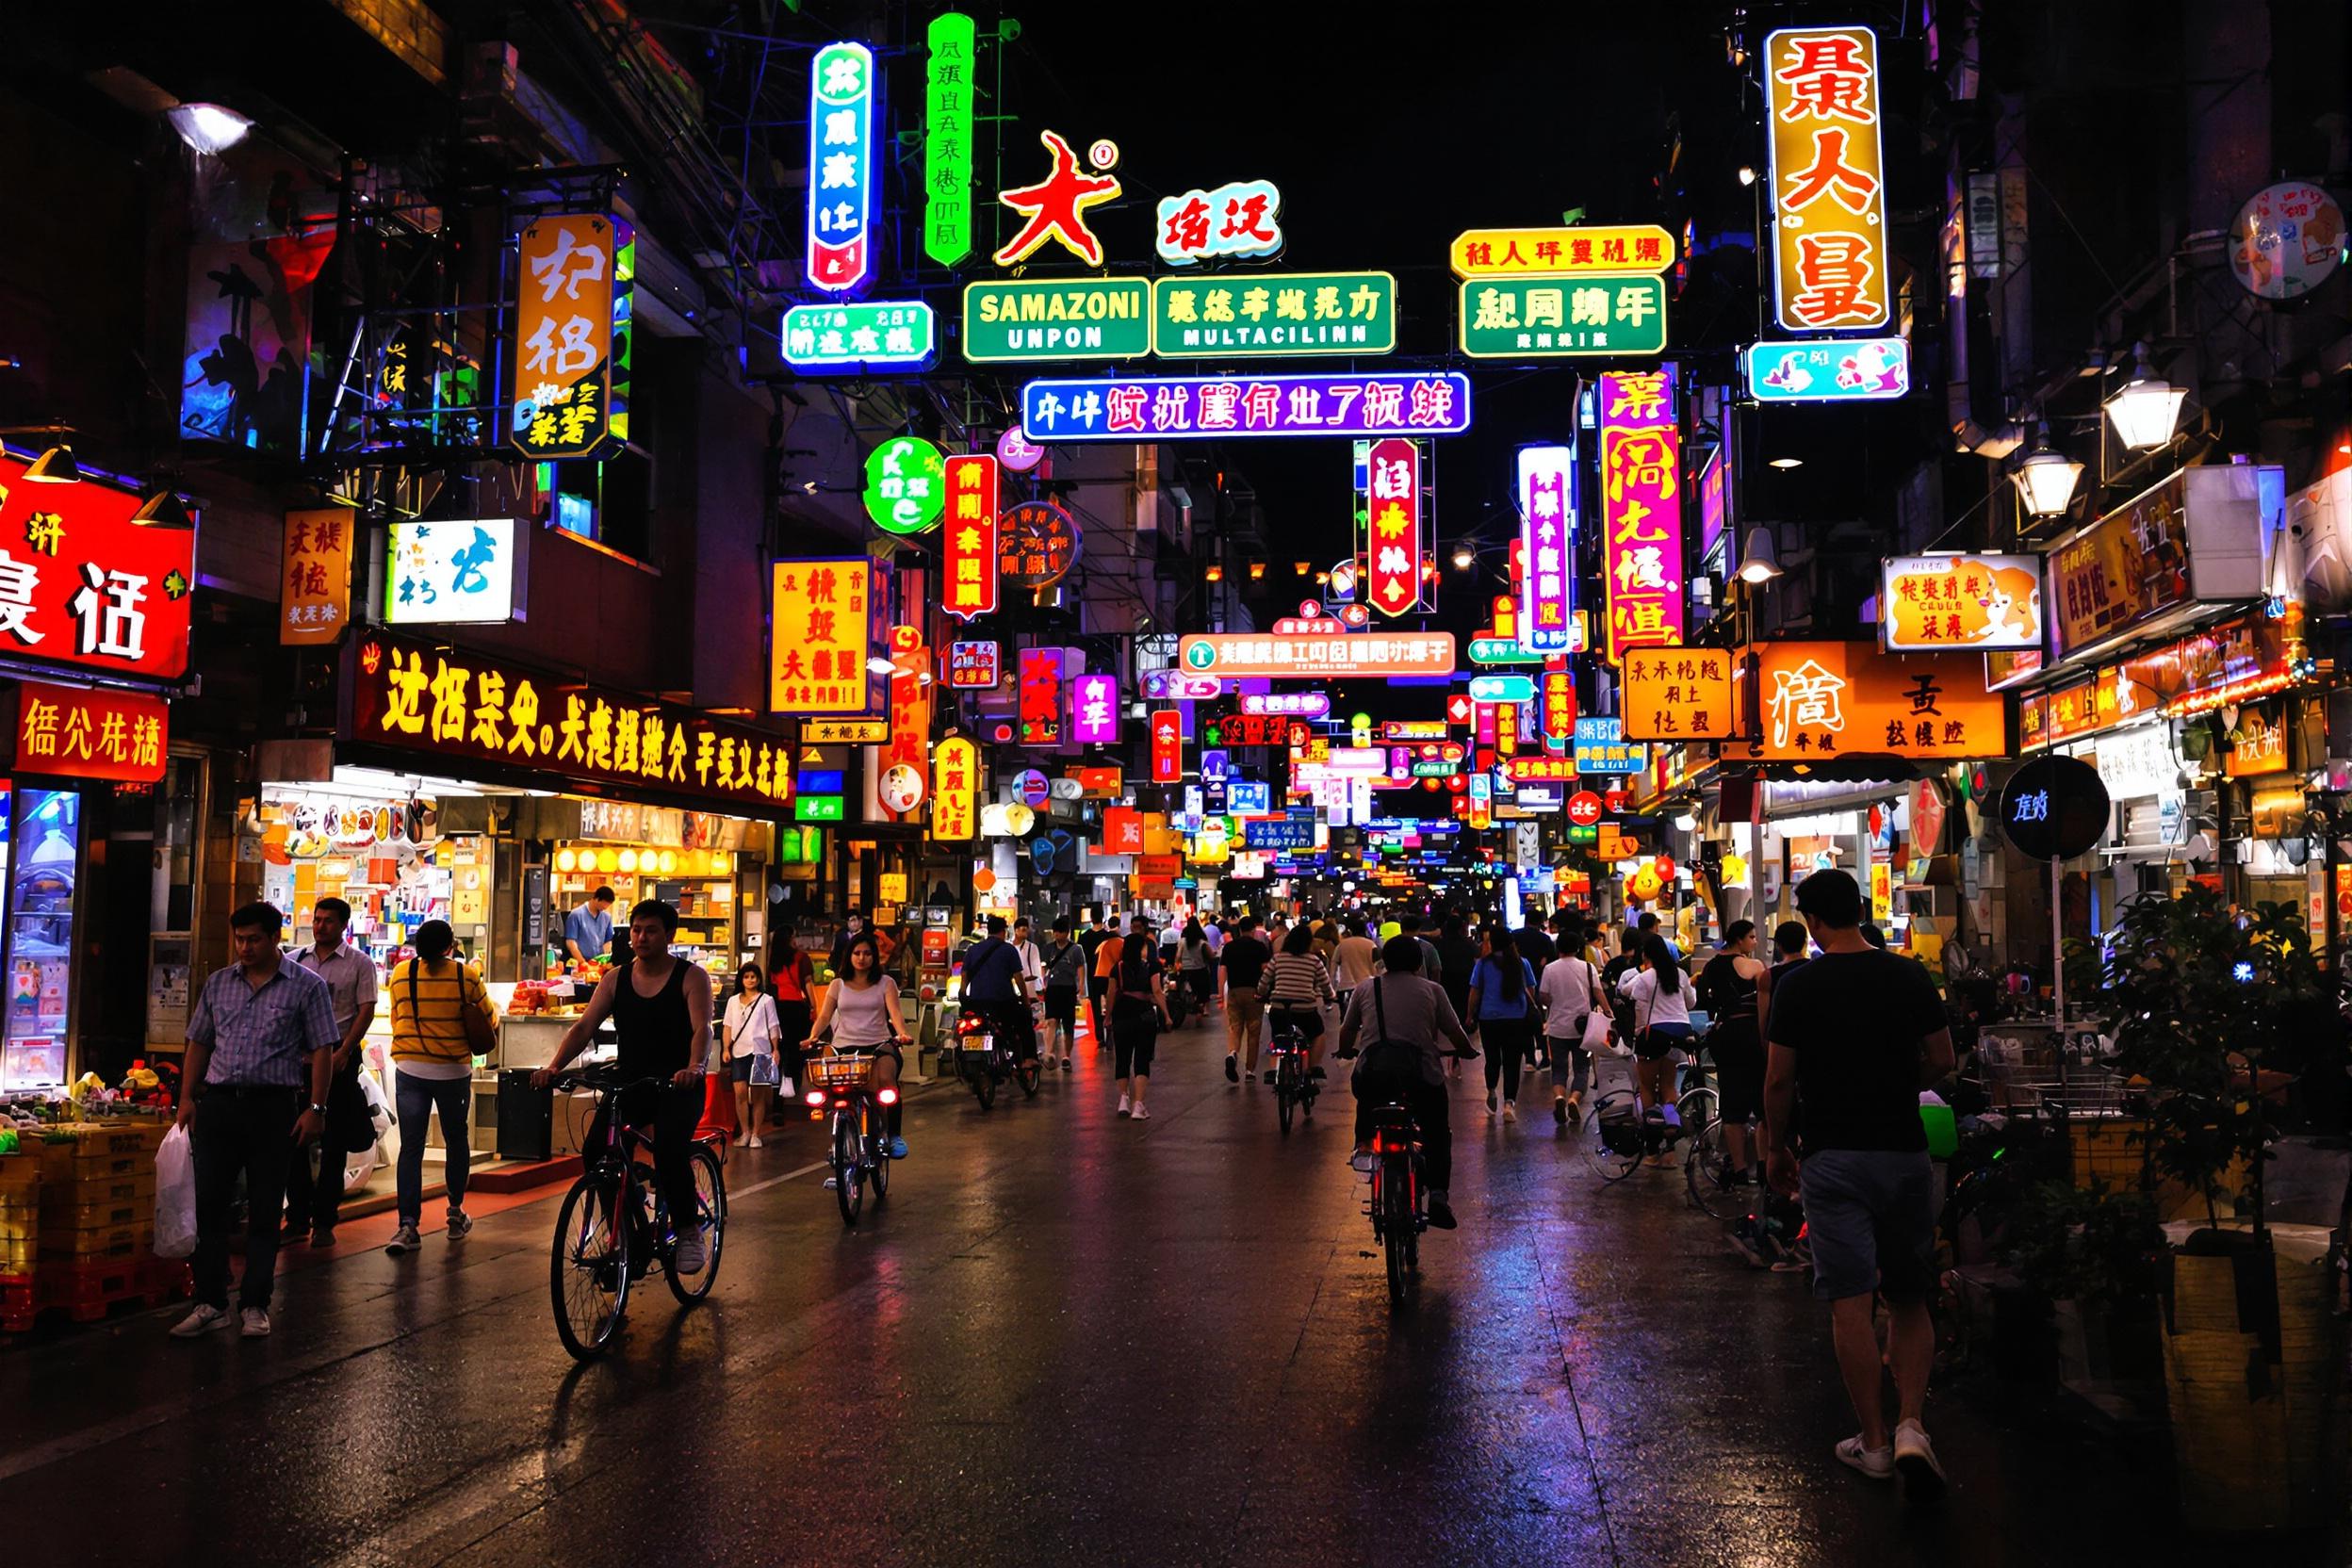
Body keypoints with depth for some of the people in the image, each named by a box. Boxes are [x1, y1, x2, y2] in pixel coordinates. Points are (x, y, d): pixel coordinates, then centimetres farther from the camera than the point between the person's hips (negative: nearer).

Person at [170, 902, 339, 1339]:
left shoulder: (307, 986, 0)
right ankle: (210, 1303, 12)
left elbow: (322, 1052, -3)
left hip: (273, 1106, -3)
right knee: (210, 1205, 4)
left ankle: (255, 1306, 11)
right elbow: (198, 1044, 17)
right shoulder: (218, 983, 12)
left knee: (265, 1211, 3)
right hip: (218, 1103, 4)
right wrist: (187, 1097, 7)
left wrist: (315, 1108, -10)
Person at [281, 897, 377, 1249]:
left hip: (338, 1055, -3)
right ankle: (297, 1216, 12)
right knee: (294, 1136, 3)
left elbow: (366, 1011, -5)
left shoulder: (360, 963, 1)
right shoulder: (295, 960, 11)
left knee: (333, 1141, 0)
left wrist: (344, 1052, -14)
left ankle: (324, 1220, 5)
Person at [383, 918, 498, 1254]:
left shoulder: (400, 974, 0)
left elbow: (395, 1021, 11)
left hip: (409, 1071, 1)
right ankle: (456, 1214, 27)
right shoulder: (465, 976, -5)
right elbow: (488, 1016, 5)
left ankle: (408, 1224, -11)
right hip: (453, 1071, -1)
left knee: (410, 1147, 0)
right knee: (456, 1140, 16)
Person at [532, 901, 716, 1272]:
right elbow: (584, 1026, -1)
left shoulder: (691, 977, -3)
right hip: (630, 1083, 4)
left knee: (669, 1148, -30)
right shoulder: (615, 979, 8)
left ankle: (689, 1231, -10)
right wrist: (554, 1066, -19)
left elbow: (702, 1028, -18)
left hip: (678, 1086, -4)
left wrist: (694, 1068, -39)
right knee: (596, 1147, -21)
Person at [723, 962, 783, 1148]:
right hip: (739, 1051, 2)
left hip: (759, 1051, -2)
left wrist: (775, 1049, -3)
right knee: (740, 1092, -8)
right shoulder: (733, 1001, 15)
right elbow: (728, 1026, 14)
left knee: (758, 1095, -1)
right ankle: (744, 1133, 1)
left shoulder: (766, 1000, 7)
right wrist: (726, 1049, 4)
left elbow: (773, 1026, 5)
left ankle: (755, 1134, 4)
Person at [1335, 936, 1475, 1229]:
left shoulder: (1366, 988, 17)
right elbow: (1456, 1034, 11)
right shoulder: (1432, 990, 13)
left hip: (1372, 1070, 1)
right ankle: (1438, 1192, -1)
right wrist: (1467, 1052, 31)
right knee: (1437, 1134, 15)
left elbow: (1347, 1031, 24)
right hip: (1420, 1072, -1)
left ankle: (1364, 1142, 11)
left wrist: (1346, 1052, 44)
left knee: (1365, 1100, 33)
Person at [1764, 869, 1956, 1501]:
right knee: (1910, 1300, 12)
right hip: (1904, 1151, 3)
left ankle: (1874, 1441, 7)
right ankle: (1911, 1425, -4)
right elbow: (1942, 1061, 5)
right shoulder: (1909, 977, 1)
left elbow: (1779, 1080, -5)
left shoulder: (1798, 986, -6)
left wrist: (1777, 1147, 9)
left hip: (1833, 1157, -3)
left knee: (1850, 1301, 2)